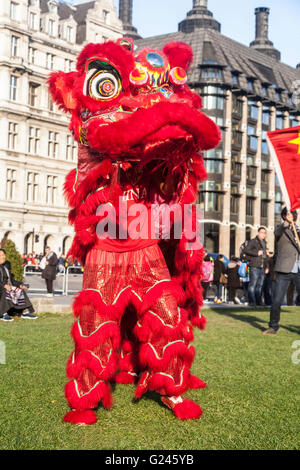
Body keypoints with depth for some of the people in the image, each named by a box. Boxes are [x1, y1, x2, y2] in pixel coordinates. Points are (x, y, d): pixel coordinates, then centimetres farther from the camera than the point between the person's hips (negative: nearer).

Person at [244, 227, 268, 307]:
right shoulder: (253, 241, -4)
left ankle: (259, 301, 14)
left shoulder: (264, 243, 21)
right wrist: (257, 253, -16)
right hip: (255, 267, -8)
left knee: (260, 285, 9)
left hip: (262, 267, 8)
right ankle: (252, 302, -9)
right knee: (253, 284, -9)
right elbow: (246, 250, -16)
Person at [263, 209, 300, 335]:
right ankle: (273, 327, 11)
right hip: (284, 271, -3)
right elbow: (278, 232, -22)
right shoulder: (280, 229, 3)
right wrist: (286, 223, -42)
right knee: (277, 301, -4)